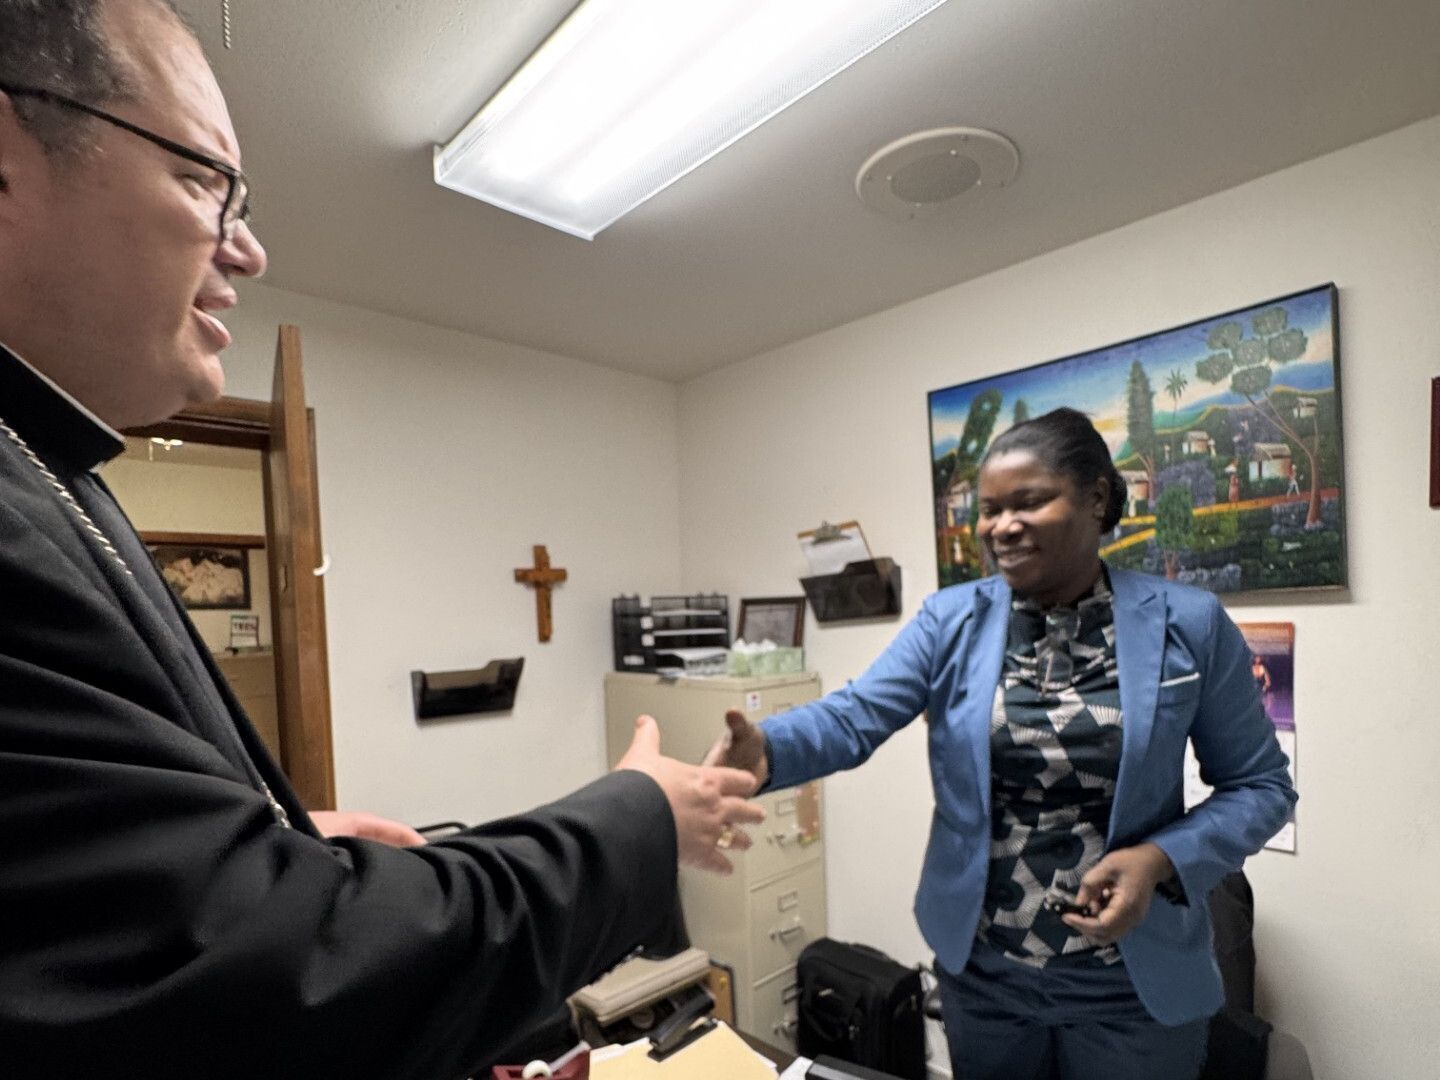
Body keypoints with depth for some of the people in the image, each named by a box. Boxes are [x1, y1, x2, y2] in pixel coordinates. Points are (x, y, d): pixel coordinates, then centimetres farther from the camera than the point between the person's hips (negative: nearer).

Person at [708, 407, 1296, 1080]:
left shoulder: (1188, 625, -8)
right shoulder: (950, 621, -7)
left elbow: (1258, 786, -1)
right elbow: (854, 717, -17)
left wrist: (1160, 861, -17)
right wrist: (765, 748, -37)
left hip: (1132, 985, 0)